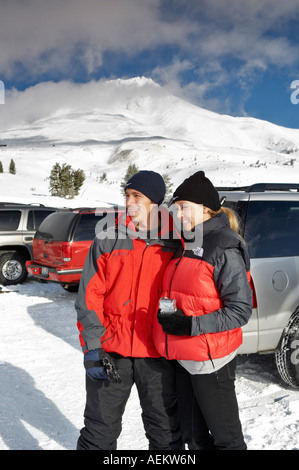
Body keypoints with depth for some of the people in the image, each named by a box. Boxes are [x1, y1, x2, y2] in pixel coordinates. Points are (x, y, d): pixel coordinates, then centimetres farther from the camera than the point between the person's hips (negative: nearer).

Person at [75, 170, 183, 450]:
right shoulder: (107, 243, 0)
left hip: (158, 356, 0)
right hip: (110, 353, 0)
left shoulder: (175, 246, 0)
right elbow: (89, 297, -2)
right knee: (99, 430, 13)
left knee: (165, 431, 15)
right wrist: (93, 347, -9)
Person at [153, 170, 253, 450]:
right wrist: (168, 318, 6)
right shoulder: (187, 246, 10)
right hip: (184, 359, 8)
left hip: (210, 362, -8)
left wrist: (191, 325, -25)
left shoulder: (225, 249, -16)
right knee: (194, 436, 21)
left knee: (225, 438, 9)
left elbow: (240, 310, -19)